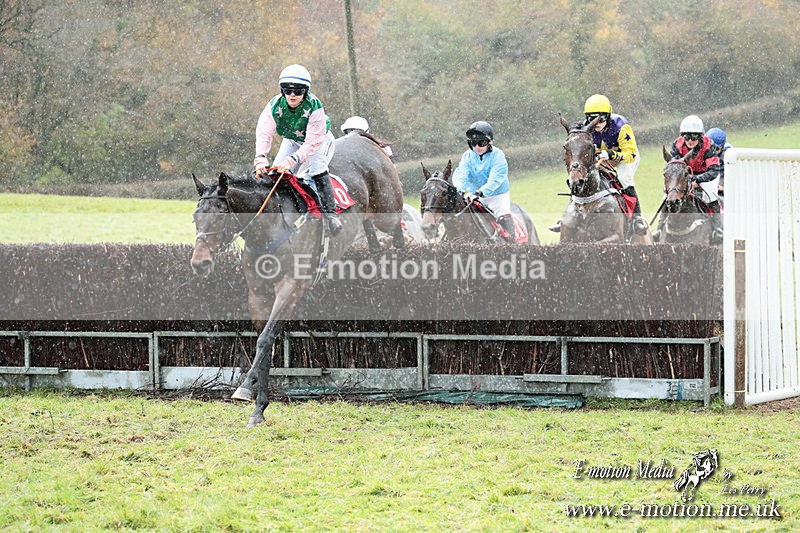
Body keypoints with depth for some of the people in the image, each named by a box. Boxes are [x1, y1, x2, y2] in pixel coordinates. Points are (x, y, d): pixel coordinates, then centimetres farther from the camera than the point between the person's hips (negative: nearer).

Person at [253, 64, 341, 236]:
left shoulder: (314, 107, -35)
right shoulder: (274, 106, -25)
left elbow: (313, 142, -38)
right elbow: (264, 133, -31)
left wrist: (293, 160, -51)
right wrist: (260, 158, -49)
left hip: (320, 140, -4)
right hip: (292, 141, 4)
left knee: (316, 168, -28)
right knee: (276, 172, -10)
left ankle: (330, 213, -25)